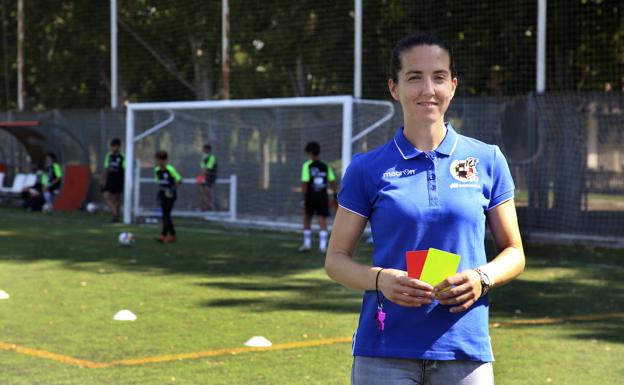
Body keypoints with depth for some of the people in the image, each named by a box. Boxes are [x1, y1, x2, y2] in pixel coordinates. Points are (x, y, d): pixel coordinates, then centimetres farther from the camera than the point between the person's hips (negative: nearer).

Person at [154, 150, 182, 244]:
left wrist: (173, 189, -17)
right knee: (165, 215, 7)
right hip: (162, 194, 7)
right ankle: (172, 235, 16)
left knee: (166, 214, -11)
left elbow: (179, 180, -10)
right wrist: (159, 190, 9)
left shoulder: (170, 169, -15)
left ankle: (163, 235, -13)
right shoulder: (156, 170, 4)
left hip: (170, 195, -7)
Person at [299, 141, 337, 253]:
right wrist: (335, 195, 10)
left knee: (307, 219, 14)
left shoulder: (307, 166, -7)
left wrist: (303, 197, -11)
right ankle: (323, 245, -6)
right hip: (323, 197, 2)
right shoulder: (326, 166, 5)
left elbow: (304, 183, -13)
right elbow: (332, 181, 2)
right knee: (322, 220, 1)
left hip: (310, 197, -2)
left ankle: (307, 244, 20)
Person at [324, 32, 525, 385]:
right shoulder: (368, 168, 2)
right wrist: (380, 279, -14)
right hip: (384, 354, -1)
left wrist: (482, 278, -10)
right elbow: (337, 258, 6)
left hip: (465, 353, 1)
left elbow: (514, 252, 11)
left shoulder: (487, 160, 5)